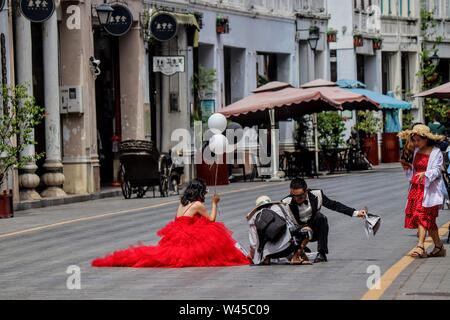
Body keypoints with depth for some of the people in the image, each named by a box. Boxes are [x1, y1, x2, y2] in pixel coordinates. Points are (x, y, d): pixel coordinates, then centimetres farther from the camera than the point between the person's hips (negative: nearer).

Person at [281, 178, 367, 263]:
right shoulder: (286, 202, -18)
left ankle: (321, 253, -22)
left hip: (314, 231, 1)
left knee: (320, 217, -29)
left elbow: (334, 205, -4)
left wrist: (355, 213, -7)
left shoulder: (316, 195, -13)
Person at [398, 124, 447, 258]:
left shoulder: (436, 152, -7)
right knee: (429, 219, 9)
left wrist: (425, 174, -34)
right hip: (416, 187, 7)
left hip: (429, 189, -7)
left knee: (421, 215, -16)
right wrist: (408, 168, 3)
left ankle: (420, 247, -22)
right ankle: (439, 247, 18)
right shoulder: (417, 151, 15)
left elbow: (436, 171, -16)